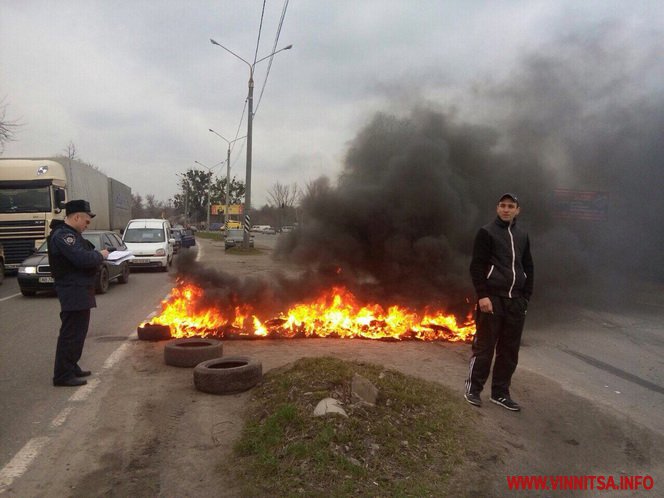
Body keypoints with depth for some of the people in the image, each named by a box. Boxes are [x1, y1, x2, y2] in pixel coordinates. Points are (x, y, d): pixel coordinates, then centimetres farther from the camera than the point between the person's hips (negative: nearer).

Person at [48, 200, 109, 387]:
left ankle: (71, 367, 29)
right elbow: (82, 259, -28)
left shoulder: (69, 234, 17)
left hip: (79, 290, 11)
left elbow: (82, 255, 16)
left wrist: (97, 254, 0)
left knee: (78, 331, 18)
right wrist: (100, 255, -12)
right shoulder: (63, 235, -18)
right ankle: (63, 375, 1)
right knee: (71, 333, -6)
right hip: (73, 292, -11)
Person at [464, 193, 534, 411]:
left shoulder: (522, 236, 14)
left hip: (516, 302, 5)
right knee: (484, 346, 0)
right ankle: (473, 389, 13)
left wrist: (526, 297, 8)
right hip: (492, 298, -5)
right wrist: (482, 295, -16)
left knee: (510, 350, 9)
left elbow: (528, 268, 17)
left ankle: (500, 393, 19)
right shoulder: (486, 232, -2)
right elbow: (477, 266, -8)